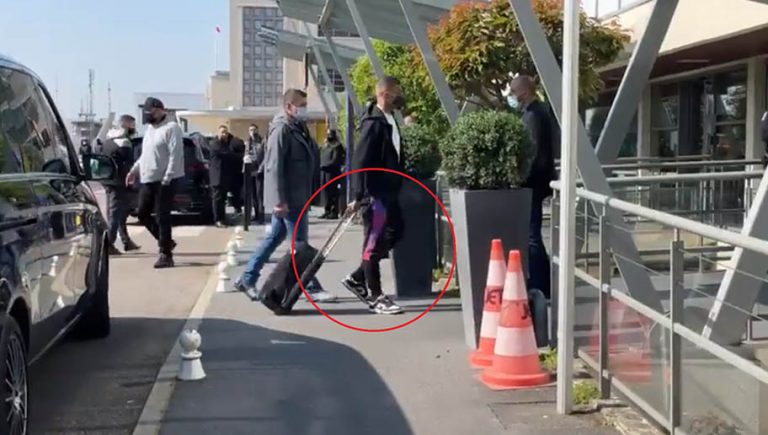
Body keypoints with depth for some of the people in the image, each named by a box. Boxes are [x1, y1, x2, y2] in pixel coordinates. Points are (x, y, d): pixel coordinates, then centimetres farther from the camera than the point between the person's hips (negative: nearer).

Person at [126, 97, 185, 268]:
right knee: (143, 213, 11)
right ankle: (166, 241, 25)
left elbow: (175, 156, -18)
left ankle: (166, 254, 2)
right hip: (148, 180, 9)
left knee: (162, 217, -6)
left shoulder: (171, 128, -12)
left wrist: (167, 179, -23)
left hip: (164, 180, -9)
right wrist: (134, 170, 17)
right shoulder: (150, 128, 17)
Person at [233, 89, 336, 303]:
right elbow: (274, 167, -21)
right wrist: (279, 200, -25)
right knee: (300, 244, -3)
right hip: (288, 198, -10)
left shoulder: (298, 128, 15)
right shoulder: (282, 130, -15)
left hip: (295, 197, 10)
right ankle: (312, 288, 4)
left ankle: (247, 280, 22)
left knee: (273, 238, 14)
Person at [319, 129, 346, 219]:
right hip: (324, 172, 8)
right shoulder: (325, 147, 18)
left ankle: (334, 212, -4)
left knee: (333, 193, -7)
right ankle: (327, 211, 15)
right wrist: (321, 165, 2)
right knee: (325, 192, 9)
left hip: (332, 172, -8)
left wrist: (324, 165, -12)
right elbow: (322, 159, 20)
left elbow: (335, 161, -14)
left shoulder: (336, 147, -7)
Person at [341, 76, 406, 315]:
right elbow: (361, 161, -18)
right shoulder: (373, 123, -16)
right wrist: (358, 196, -20)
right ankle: (375, 296, 5)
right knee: (374, 242, -2)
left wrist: (398, 185, 16)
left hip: (389, 191, 10)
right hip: (376, 193, -10)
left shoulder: (390, 120, 12)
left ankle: (357, 278, 24)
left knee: (393, 234, 14)